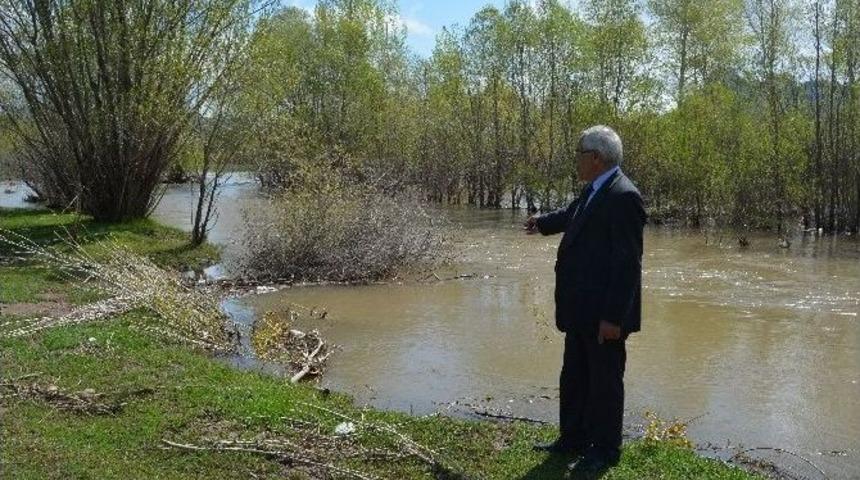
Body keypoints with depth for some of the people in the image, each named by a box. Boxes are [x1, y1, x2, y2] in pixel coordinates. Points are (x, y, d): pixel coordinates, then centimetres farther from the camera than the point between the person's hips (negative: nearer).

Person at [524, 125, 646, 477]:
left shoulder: (623, 197, -21)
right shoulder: (594, 191, 7)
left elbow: (627, 263, -23)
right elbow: (572, 215, 30)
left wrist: (613, 316, -23)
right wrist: (543, 223, 49)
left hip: (604, 314, -9)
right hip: (582, 310, 9)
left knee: (605, 382, 6)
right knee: (574, 378, 19)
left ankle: (605, 452, 21)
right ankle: (573, 440, 33)